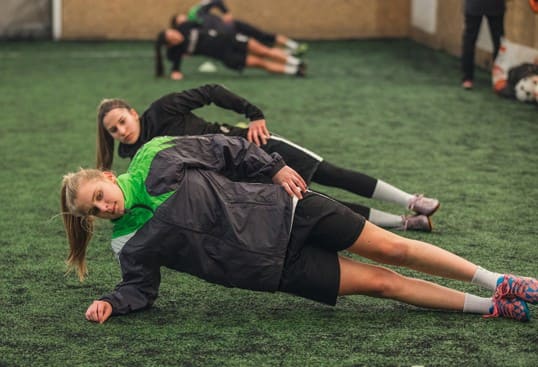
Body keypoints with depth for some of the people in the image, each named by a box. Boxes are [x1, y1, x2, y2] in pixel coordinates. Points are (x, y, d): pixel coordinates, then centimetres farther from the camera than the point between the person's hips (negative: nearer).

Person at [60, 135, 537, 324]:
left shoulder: (158, 161, -7)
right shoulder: (133, 246, -2)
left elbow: (224, 149, 1)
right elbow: (141, 288, 5)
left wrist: (274, 168, -4)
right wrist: (112, 303, -15)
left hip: (280, 211, 0)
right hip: (277, 266, 1)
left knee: (392, 250, -4)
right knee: (379, 282, -5)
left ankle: (498, 283, 9)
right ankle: (490, 306, 2)